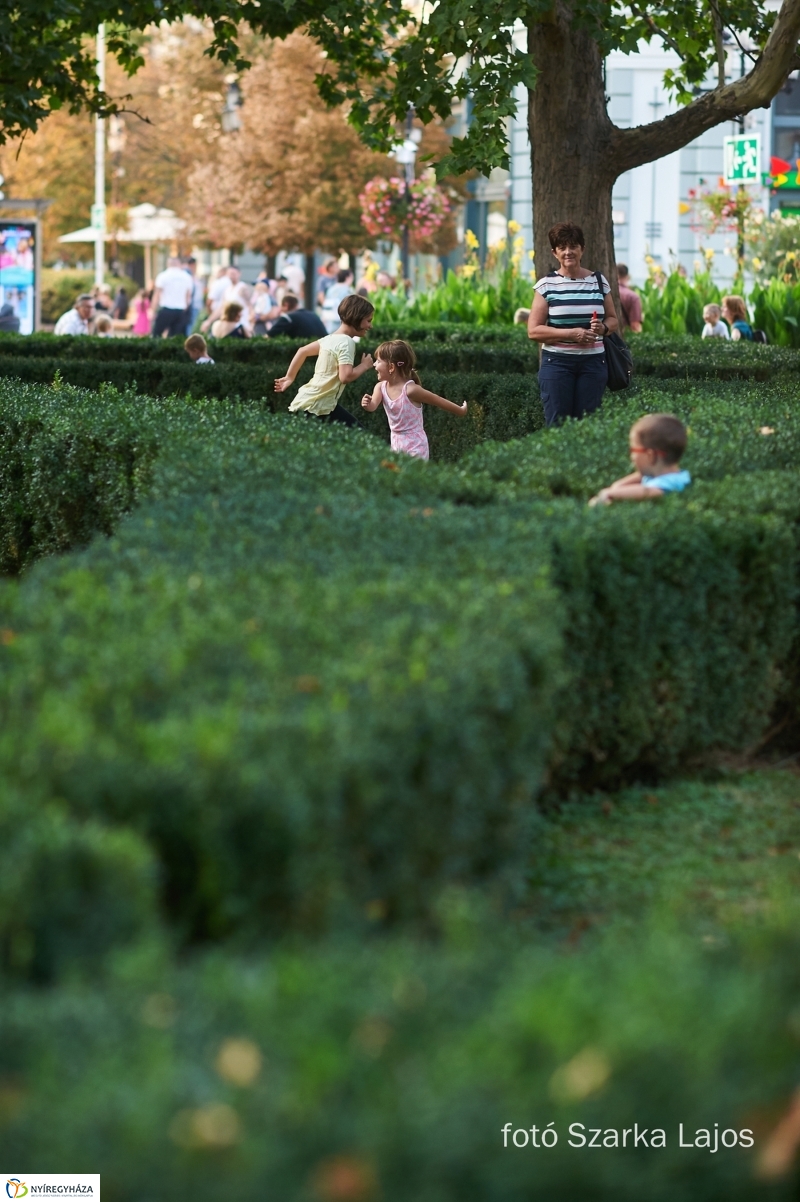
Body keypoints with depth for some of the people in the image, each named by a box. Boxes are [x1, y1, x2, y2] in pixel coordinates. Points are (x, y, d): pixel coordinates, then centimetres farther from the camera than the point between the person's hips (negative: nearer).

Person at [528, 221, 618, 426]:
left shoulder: (599, 281, 8)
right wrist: (571, 334, -16)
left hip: (593, 363, 2)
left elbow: (612, 319, 18)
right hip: (557, 362, -2)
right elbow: (533, 330, -5)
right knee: (557, 424, -4)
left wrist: (603, 327, -7)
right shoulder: (546, 285, -1)